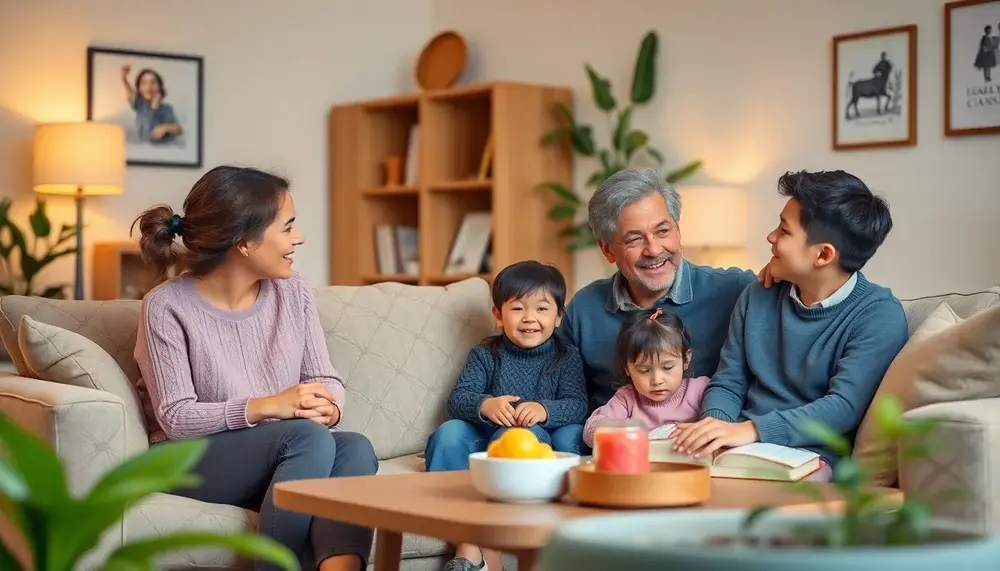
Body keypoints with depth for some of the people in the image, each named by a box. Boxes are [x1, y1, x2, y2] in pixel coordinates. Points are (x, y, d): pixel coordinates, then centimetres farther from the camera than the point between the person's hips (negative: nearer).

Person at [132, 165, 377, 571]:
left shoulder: (293, 293, 4)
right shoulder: (167, 307, -10)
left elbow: (326, 380, 6)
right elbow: (176, 418, -15)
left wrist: (328, 408, -19)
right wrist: (267, 406, -26)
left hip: (283, 457, 5)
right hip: (191, 462, -5)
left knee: (355, 448, -28)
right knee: (309, 437, -32)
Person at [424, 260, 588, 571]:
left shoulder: (566, 357, 6)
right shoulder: (485, 355, 8)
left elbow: (577, 405, -9)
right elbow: (457, 400, -5)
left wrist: (545, 410, -31)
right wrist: (484, 405, -28)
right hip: (485, 439, 2)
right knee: (448, 433, -28)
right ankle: (466, 542, -34)